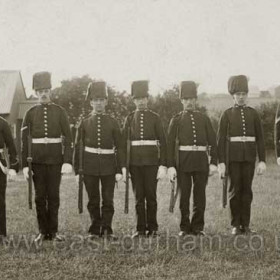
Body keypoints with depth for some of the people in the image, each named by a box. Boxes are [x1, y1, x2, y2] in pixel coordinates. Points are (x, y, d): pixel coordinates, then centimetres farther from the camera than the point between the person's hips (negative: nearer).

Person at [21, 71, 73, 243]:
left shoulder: (60, 112, 2)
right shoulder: (31, 113, 4)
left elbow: (68, 138, -2)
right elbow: (24, 140, 3)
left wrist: (68, 161, -12)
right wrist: (25, 165, -3)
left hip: (55, 160, -1)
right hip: (37, 161, 1)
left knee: (54, 196, 4)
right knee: (40, 197, 4)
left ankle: (53, 231, 13)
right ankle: (43, 232, 13)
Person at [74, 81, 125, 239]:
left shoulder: (113, 122, 4)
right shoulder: (85, 123, 5)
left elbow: (119, 147, 2)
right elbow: (78, 147, 6)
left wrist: (119, 170, -4)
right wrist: (77, 170, 1)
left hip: (108, 166, 0)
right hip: (90, 166, 1)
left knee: (108, 200, 1)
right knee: (93, 200, 7)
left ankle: (107, 230, 10)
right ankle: (95, 230, 18)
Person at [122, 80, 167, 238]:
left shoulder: (155, 118, 4)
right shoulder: (130, 118, 9)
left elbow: (163, 142, 2)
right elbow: (124, 141, 7)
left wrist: (163, 165, -6)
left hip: (151, 161, -1)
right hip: (135, 162, 2)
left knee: (151, 195, 2)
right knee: (138, 195, 3)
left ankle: (152, 228, 12)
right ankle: (141, 229, 9)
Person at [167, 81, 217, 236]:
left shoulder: (204, 119, 11)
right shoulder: (176, 120, 6)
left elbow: (212, 141, 9)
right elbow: (170, 143, 1)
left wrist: (213, 162, 0)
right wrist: (170, 166, -6)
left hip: (201, 161, 1)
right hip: (183, 162, -1)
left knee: (200, 195, 3)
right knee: (184, 195, 2)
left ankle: (198, 227, 13)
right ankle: (185, 227, 12)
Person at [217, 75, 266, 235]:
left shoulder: (253, 113, 8)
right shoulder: (227, 114, 3)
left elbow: (260, 138, 6)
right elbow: (221, 139, -1)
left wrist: (262, 160, -2)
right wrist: (221, 162, -8)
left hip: (249, 156, 2)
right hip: (233, 156, -2)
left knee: (247, 189, 5)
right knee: (235, 189, 0)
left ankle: (246, 225, 12)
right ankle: (236, 225, 8)